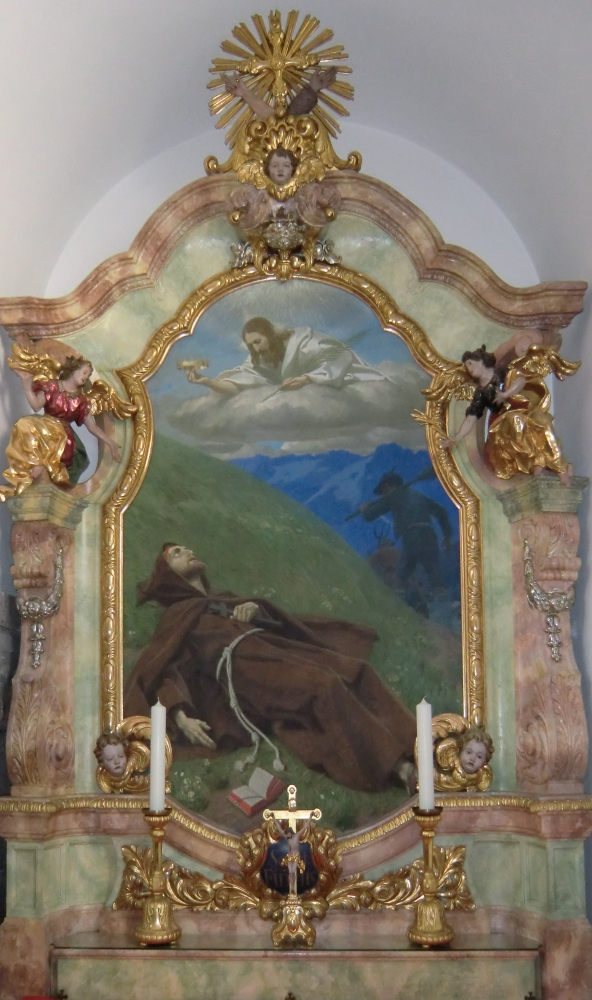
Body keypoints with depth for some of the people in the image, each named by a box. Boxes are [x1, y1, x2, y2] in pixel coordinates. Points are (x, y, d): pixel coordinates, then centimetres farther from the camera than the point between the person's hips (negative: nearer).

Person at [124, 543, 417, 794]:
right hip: (240, 663, -7)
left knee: (355, 671, -16)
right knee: (326, 687, -31)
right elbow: (158, 669, 0)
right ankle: (395, 765, -41)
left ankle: (409, 749, -31)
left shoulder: (226, 600, 38)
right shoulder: (178, 615, 17)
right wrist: (181, 716, -18)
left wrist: (256, 609, 1)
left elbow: (275, 621, 25)